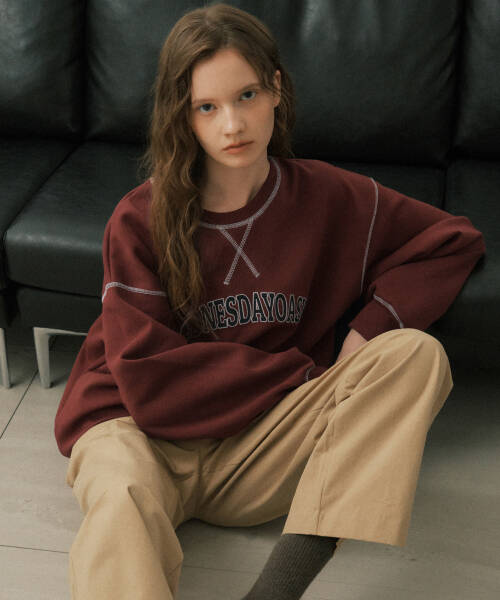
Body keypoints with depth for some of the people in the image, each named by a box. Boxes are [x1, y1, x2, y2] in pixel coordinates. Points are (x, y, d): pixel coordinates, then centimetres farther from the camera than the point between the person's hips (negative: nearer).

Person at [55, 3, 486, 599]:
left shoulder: (326, 196, 1)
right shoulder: (139, 219, -6)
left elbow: (456, 238, 10)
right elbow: (150, 376, -12)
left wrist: (369, 330, -6)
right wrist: (304, 374, -10)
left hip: (259, 450, 3)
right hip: (143, 429, -2)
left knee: (416, 354, -20)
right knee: (122, 499, -39)